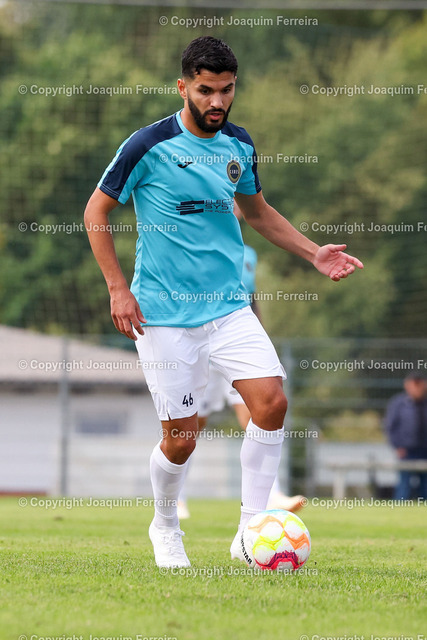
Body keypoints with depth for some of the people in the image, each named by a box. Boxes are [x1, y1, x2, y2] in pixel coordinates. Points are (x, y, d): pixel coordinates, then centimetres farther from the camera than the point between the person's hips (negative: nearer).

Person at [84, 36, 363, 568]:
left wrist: (314, 253, 13)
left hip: (229, 305, 4)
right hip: (164, 314, -4)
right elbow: (96, 212, -1)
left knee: (271, 401, -14)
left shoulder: (239, 144, 6)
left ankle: (249, 533, -4)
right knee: (181, 438, -2)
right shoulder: (150, 146, -9)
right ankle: (165, 529, 28)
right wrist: (118, 288, -7)